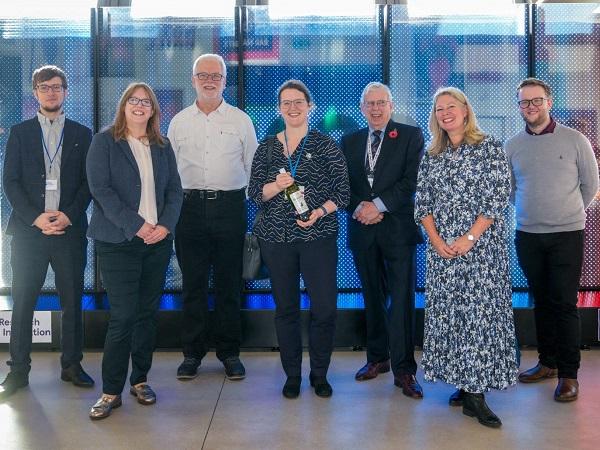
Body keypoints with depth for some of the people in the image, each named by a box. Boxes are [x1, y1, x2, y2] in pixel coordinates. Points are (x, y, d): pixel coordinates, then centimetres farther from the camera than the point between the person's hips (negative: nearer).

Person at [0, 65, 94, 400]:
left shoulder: (82, 134, 10)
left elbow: (89, 181, 5)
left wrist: (69, 215, -9)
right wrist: (35, 218, -10)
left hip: (70, 229, 0)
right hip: (29, 230, 0)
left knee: (73, 301, 5)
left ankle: (72, 365, 17)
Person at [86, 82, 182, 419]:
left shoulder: (163, 146, 12)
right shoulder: (105, 142, 0)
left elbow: (175, 190, 9)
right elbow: (101, 189, -10)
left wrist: (165, 225, -8)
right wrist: (136, 225, -16)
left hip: (158, 241, 4)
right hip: (119, 241, -4)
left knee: (148, 313, 8)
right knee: (123, 316, -6)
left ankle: (140, 379, 21)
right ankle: (111, 391, 4)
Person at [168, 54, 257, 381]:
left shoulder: (240, 120, 6)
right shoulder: (179, 122, 10)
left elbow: (253, 166, 9)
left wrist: (248, 201, 2)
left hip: (230, 206, -1)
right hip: (190, 206, 1)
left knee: (229, 283, 4)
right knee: (193, 283, 5)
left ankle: (229, 352, 16)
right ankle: (192, 353, 16)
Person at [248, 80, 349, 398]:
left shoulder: (326, 145, 3)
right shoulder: (267, 148, 9)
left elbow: (342, 192, 1)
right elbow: (254, 193, 6)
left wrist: (320, 212, -15)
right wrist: (276, 186, -14)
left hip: (319, 236, -2)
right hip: (276, 238, 2)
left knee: (325, 307, -5)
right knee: (285, 307, 8)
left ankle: (319, 374, 15)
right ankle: (292, 374, 22)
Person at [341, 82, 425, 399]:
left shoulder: (411, 136, 3)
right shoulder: (350, 141, 15)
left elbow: (412, 180, -7)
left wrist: (379, 205, -14)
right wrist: (358, 208, -8)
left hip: (398, 229, -3)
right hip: (362, 229, 4)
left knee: (401, 299, -6)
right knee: (372, 298, 11)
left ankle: (403, 369, 0)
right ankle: (377, 358, 24)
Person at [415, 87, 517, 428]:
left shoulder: (490, 148, -1)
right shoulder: (432, 156, 13)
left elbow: (499, 197, -7)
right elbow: (422, 201, 10)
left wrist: (469, 238, -13)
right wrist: (435, 238, -6)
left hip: (481, 244, -4)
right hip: (441, 247, 5)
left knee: (479, 310, -7)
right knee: (447, 311, 5)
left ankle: (477, 395, -3)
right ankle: (464, 384, 16)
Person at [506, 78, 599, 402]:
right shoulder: (512, 146, 4)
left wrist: (568, 213, 12)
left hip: (566, 235, -3)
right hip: (527, 236, 3)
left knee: (564, 305, -4)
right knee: (542, 302, 13)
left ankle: (568, 374, 6)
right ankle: (547, 363, 26)